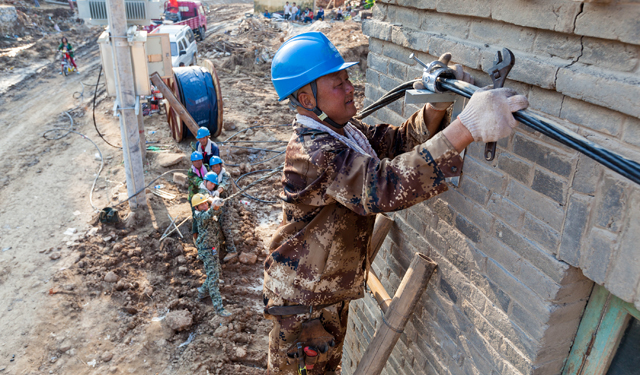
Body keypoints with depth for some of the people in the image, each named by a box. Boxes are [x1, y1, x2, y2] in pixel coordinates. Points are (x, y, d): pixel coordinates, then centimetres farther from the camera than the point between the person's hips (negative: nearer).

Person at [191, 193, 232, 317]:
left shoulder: (210, 213, 8)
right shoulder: (200, 216, -17)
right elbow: (207, 215, -37)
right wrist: (214, 207, -59)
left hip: (214, 249, 9)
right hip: (207, 250, -9)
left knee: (215, 273, 21)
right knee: (213, 277, -9)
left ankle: (202, 292, 42)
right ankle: (219, 307, -9)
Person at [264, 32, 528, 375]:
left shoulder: (341, 129, -3)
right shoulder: (313, 154, -34)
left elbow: (398, 140, -3)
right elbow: (384, 185, -46)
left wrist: (437, 105, -22)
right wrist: (466, 127, -51)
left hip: (332, 287, 9)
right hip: (300, 298, -8)